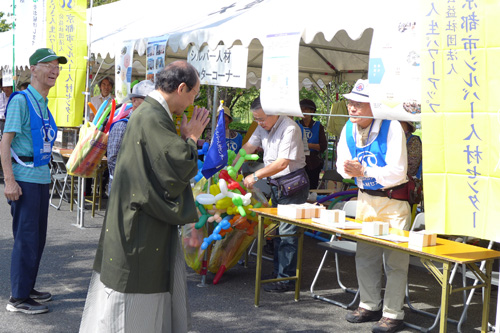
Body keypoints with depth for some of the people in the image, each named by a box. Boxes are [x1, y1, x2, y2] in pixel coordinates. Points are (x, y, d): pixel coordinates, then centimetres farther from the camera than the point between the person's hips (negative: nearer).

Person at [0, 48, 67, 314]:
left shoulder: (43, 103, 15)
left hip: (41, 178, 9)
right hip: (24, 179, -9)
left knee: (37, 237, 14)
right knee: (26, 238, -4)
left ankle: (28, 289, 26)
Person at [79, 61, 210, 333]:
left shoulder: (151, 112, 12)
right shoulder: (152, 118, -22)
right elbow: (180, 166, -22)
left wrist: (186, 136, 8)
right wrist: (192, 137, -7)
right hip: (142, 229, -11)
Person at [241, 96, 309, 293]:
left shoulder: (289, 129, -21)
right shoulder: (263, 127, 7)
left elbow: (282, 163, -25)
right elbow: (248, 147, 10)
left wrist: (256, 176, -23)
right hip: (276, 185, 9)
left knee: (287, 232, -7)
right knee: (278, 228, 15)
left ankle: (286, 279, -2)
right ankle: (278, 272, 26)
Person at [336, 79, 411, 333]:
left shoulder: (392, 128, -20)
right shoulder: (348, 129, -1)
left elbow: (397, 171, -23)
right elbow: (342, 163, 8)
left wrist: (363, 171, -29)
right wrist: (348, 169, -15)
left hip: (393, 200, -6)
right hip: (366, 198, 6)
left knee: (395, 259, -3)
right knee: (365, 255, 14)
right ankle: (369, 306, 29)